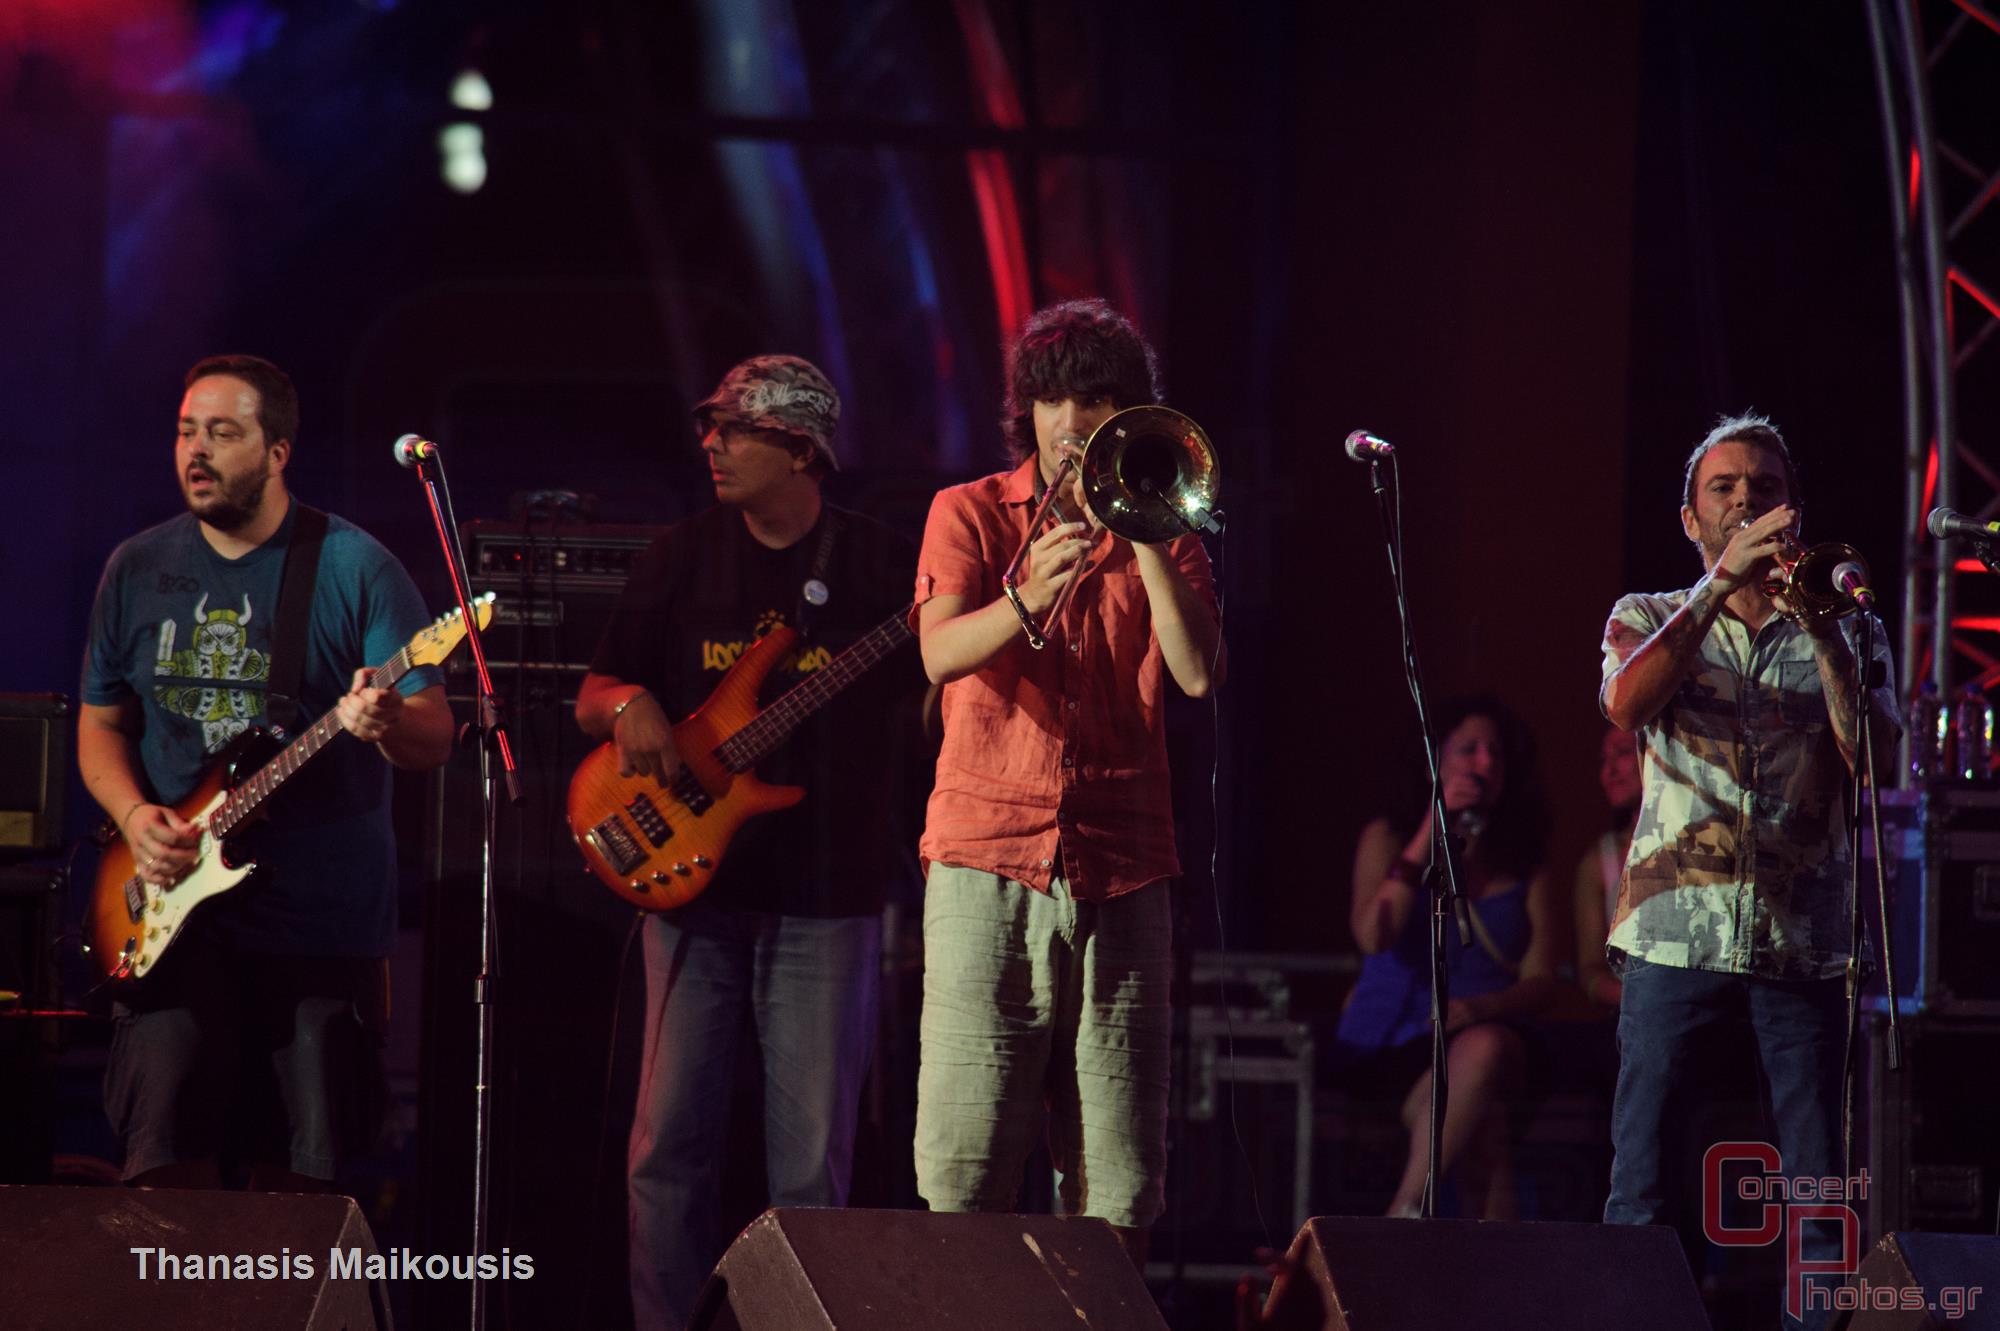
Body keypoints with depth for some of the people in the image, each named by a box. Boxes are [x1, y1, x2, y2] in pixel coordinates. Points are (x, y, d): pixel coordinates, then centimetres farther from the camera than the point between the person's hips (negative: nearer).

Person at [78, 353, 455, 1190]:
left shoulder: (354, 567, -1)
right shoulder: (138, 570, 9)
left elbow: (436, 736, -3)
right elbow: (101, 724, 17)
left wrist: (389, 725, -26)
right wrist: (134, 816, -3)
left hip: (324, 918, -2)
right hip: (176, 910, 2)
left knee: (299, 1177, -1)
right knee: (166, 1156, -10)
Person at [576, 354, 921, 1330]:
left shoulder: (880, 566, 3)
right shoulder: (685, 556, 10)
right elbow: (593, 693, 12)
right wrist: (628, 705, -10)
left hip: (826, 898, -2)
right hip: (697, 883, 2)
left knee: (812, 1165, -2)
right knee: (670, 1145, -1)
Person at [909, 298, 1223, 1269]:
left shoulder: (1161, 543, 14)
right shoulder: (970, 514, 10)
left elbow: (1198, 674, -2)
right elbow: (940, 652, -8)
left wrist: (1140, 535, -7)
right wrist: (1026, 602, -27)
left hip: (1121, 873, 2)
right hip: (988, 864, -2)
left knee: (1119, 1187, -1)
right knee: (963, 1175, -9)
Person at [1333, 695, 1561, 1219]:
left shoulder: (1524, 868, 16)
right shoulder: (1388, 839, 12)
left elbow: (1540, 981, 6)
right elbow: (1373, 935, -7)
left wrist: (1482, 1007, -16)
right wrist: (1430, 836, -6)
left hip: (1487, 1032, 1)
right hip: (1390, 1044, -1)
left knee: (1483, 1049, -38)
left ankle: (1400, 1219, -32)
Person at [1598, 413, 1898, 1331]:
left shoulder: (1843, 633, 15)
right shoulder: (1650, 620, 14)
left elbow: (1875, 762, -2)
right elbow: (1627, 704, -9)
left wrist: (1821, 626, -11)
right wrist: (1722, 580, -16)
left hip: (1803, 944, 1)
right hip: (1678, 935, -1)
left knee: (1821, 1203, -4)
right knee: (1645, 1191, -5)